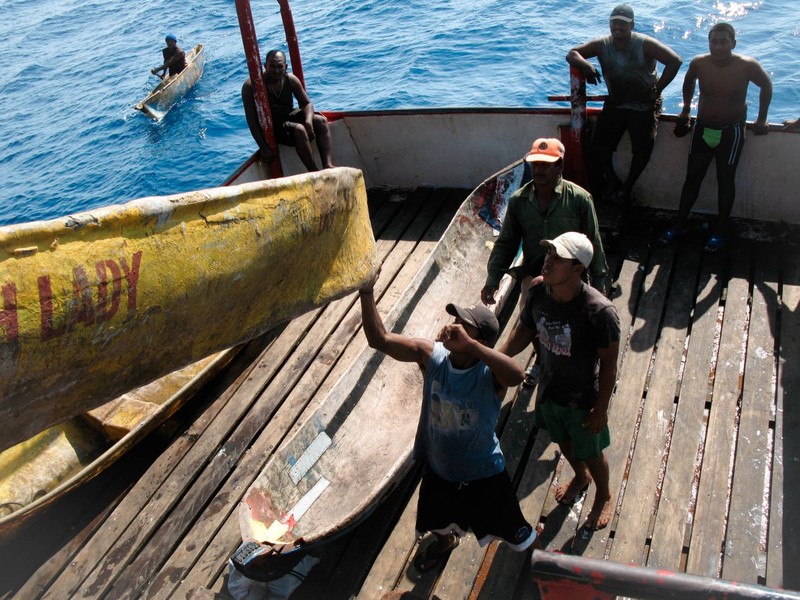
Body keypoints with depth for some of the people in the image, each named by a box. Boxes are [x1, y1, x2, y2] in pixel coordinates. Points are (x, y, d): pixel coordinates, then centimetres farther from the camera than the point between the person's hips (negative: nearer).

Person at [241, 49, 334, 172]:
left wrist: (308, 121, -24)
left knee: (321, 121, -13)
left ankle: (328, 166, -27)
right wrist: (263, 148, -25)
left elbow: (307, 103, 0)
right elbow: (251, 119, -19)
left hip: (289, 116, 6)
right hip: (269, 127, -6)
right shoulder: (251, 86, -19)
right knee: (299, 130, -31)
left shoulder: (291, 80, -4)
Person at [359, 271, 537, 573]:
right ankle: (446, 542, 71)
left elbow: (517, 375, -55)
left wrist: (469, 343, -61)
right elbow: (380, 339, -27)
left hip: (483, 476, -4)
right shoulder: (431, 355, -21)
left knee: (519, 537, 18)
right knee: (436, 521, 34)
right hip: (438, 469, 4)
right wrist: (367, 292, -40)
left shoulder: (490, 373, -31)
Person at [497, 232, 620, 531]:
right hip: (549, 390, 5)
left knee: (591, 453, 21)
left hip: (583, 399, -5)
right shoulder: (538, 294, -19)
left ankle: (604, 497, 53)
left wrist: (601, 409, -15)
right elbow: (523, 332, -2)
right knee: (563, 442, 31)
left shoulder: (599, 312, -34)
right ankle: (580, 477, 63)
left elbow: (608, 363, -22)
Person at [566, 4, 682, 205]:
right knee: (599, 145, -6)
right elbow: (572, 54, -4)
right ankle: (613, 182, 17)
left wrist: (658, 89, -16)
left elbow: (675, 61, -17)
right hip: (615, 103, 3)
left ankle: (627, 186, 15)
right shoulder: (602, 45, -3)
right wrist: (586, 65, -25)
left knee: (643, 148, -10)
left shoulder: (645, 44, -14)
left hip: (644, 105, -3)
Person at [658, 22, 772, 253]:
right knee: (692, 178, 8)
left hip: (731, 132, -2)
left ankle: (721, 229, 22)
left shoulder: (747, 66, -18)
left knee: (725, 180, 7)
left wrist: (761, 119, 3)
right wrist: (686, 109, 14)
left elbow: (766, 86, 0)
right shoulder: (699, 63, -13)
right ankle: (679, 224, 20)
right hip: (703, 128, 2)